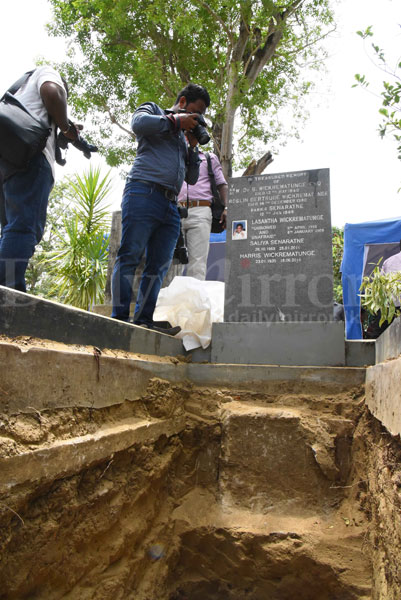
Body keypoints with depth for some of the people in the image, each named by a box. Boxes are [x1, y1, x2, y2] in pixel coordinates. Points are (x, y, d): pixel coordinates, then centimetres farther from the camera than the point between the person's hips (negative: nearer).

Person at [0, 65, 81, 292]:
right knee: (25, 228, -21)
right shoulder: (48, 72, 17)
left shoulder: (24, 87, 40)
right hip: (31, 153, -9)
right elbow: (52, 92, -6)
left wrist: (64, 130, 30)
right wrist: (66, 127, 5)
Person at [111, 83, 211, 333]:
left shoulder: (184, 137, 34)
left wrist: (193, 146, 17)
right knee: (131, 255, -13)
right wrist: (176, 121, 2)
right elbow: (139, 123, -6)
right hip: (144, 192, -7)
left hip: (171, 205, 7)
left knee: (159, 264, -3)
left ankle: (144, 320, -3)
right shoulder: (153, 109, 19)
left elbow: (192, 178, 28)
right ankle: (120, 318, -15)